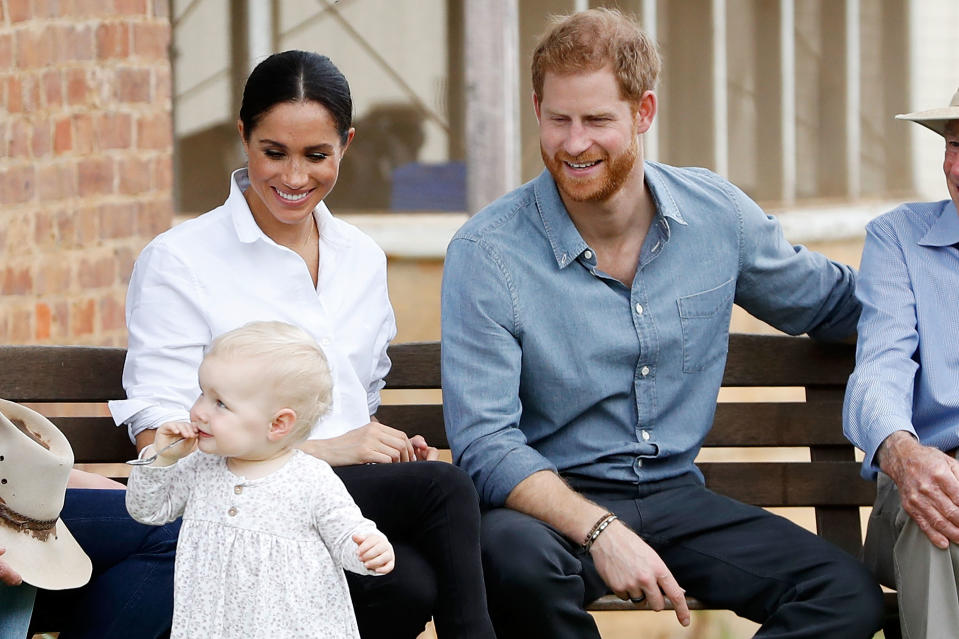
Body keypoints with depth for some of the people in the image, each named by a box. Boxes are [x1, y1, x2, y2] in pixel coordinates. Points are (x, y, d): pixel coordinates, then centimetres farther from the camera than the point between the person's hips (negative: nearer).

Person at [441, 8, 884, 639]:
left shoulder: (718, 214, 4)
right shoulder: (487, 254, -10)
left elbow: (832, 300, 23)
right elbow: (484, 444, -16)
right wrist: (599, 532, -30)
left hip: (676, 498, 4)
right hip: (551, 501, -4)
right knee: (516, 557, -40)